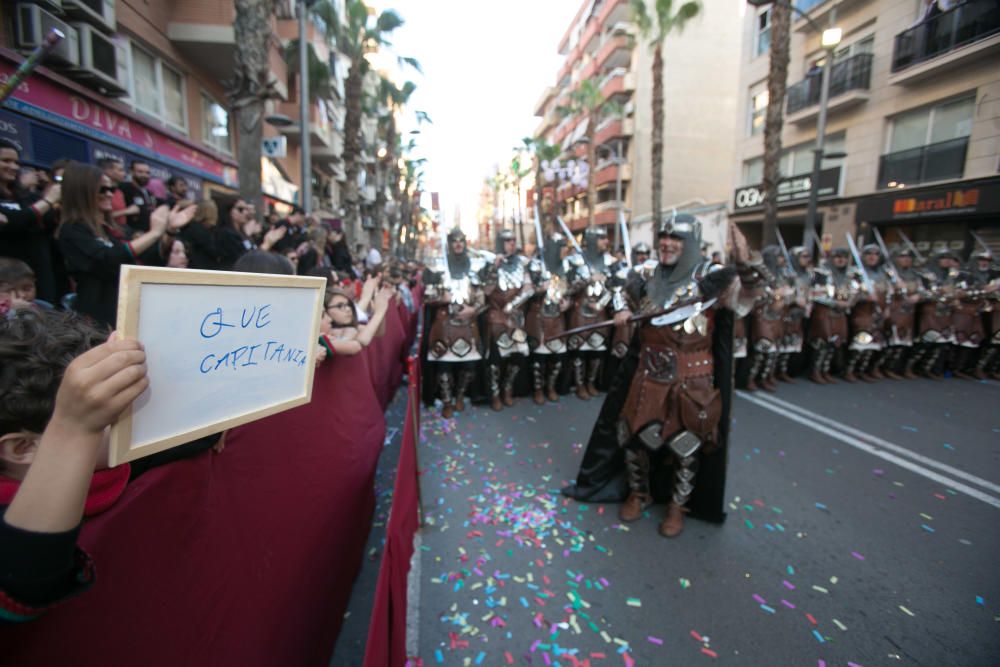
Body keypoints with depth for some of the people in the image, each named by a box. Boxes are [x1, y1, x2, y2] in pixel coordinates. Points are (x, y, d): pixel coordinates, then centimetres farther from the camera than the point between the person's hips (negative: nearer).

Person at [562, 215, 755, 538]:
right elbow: (626, 295, 21)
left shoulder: (709, 276, -9)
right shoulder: (646, 273, 3)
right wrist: (622, 310, 1)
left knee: (686, 440, 10)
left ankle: (678, 504, 33)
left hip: (691, 374, -3)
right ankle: (638, 493, 36)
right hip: (648, 368, 4)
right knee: (633, 431, 12)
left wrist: (743, 263, -37)